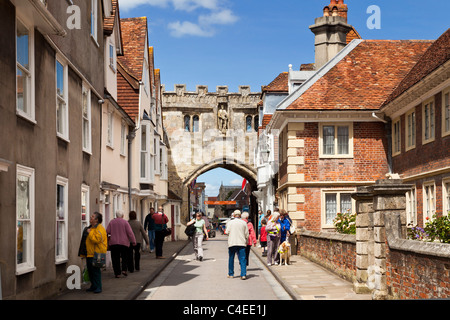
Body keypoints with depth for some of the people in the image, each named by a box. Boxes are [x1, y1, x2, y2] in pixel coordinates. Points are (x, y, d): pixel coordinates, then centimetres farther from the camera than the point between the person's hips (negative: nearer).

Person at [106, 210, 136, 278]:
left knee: (115, 258, 5)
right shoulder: (125, 222, -4)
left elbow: (107, 232, 3)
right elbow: (130, 233, -8)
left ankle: (117, 273, 4)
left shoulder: (112, 222, 3)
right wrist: (133, 241, -3)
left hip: (113, 243, 2)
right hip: (124, 243, -1)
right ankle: (124, 270, -1)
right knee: (125, 257, 14)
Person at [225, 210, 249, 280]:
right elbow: (246, 234, 3)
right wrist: (246, 242, 16)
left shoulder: (230, 222, -1)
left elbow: (227, 232, -4)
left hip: (232, 243, 0)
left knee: (231, 259, 12)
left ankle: (231, 274, 19)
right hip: (241, 243, 0)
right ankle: (243, 275, -9)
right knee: (242, 259, 0)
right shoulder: (244, 223, 2)